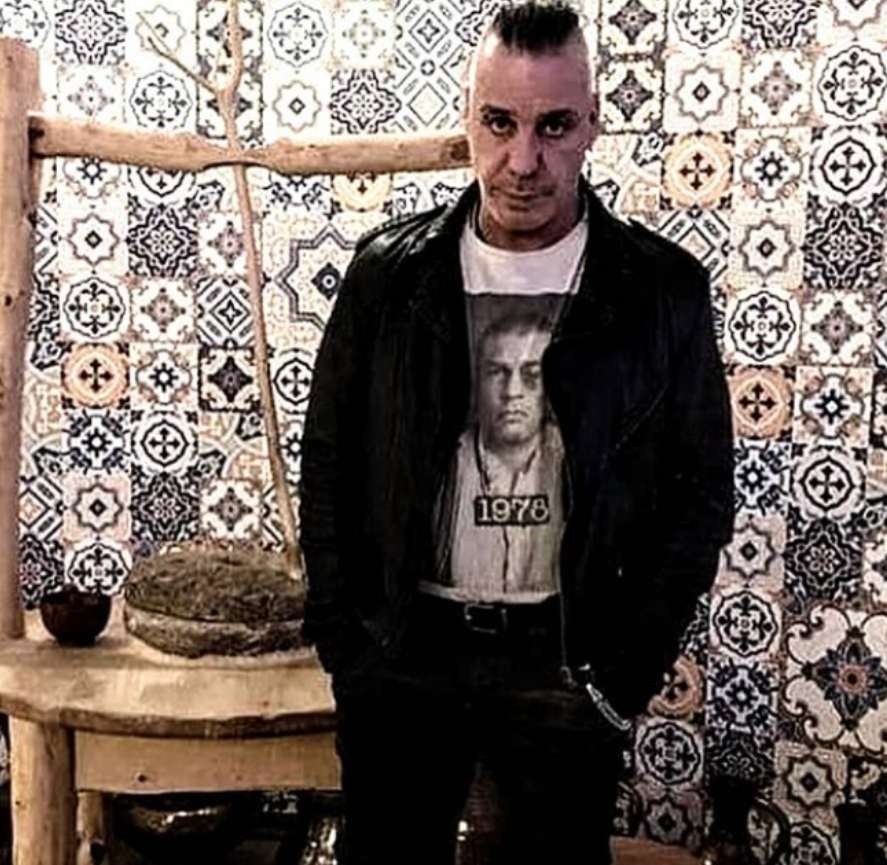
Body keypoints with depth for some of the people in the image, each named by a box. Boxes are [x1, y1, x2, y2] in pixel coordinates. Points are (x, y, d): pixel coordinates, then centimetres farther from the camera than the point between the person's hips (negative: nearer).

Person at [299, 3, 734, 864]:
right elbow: (328, 459, 4)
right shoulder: (389, 270, -2)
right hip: (401, 657, 2)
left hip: (567, 665, -1)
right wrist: (341, 636, 0)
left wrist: (627, 672, -5)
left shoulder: (662, 291, -6)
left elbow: (699, 493, -1)